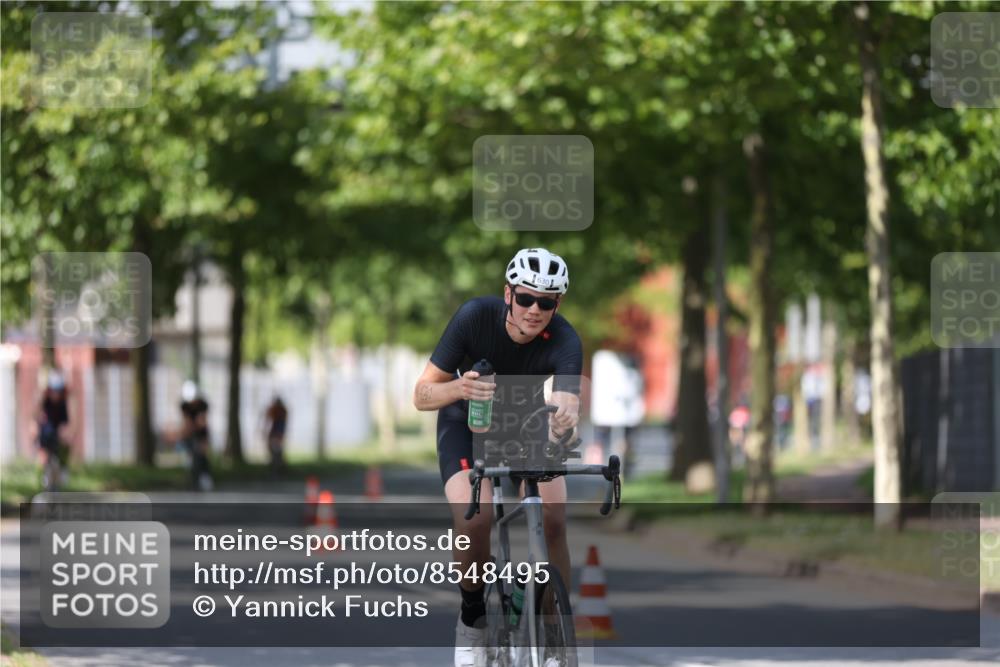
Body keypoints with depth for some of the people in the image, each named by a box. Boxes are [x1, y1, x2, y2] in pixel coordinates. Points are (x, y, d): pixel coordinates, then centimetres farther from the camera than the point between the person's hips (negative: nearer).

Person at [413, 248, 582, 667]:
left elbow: (568, 402, -44)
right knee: (475, 518, -26)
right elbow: (422, 395, -27)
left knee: (553, 519, -20)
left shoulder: (564, 341, -28)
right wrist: (459, 388, -48)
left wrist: (564, 417, -68)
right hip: (467, 425, -1)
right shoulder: (476, 317, -29)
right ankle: (472, 617, -1)